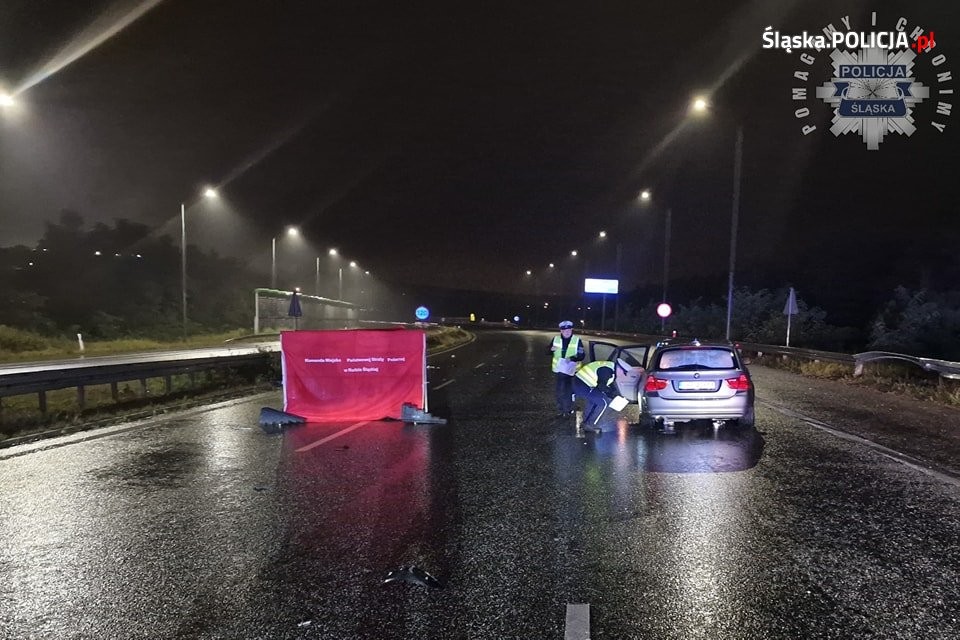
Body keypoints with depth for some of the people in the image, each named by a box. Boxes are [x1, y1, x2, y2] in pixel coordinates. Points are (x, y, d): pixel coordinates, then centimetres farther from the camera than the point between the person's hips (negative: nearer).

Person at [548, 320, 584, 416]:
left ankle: (568, 409, 16)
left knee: (569, 390, 3)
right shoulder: (556, 339, 1)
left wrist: (572, 358, -25)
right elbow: (549, 353, 12)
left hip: (571, 370, -2)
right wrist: (551, 350, -12)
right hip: (559, 369, 2)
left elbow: (582, 355, -8)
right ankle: (560, 409, 21)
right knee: (560, 390, 9)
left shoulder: (577, 340, -7)